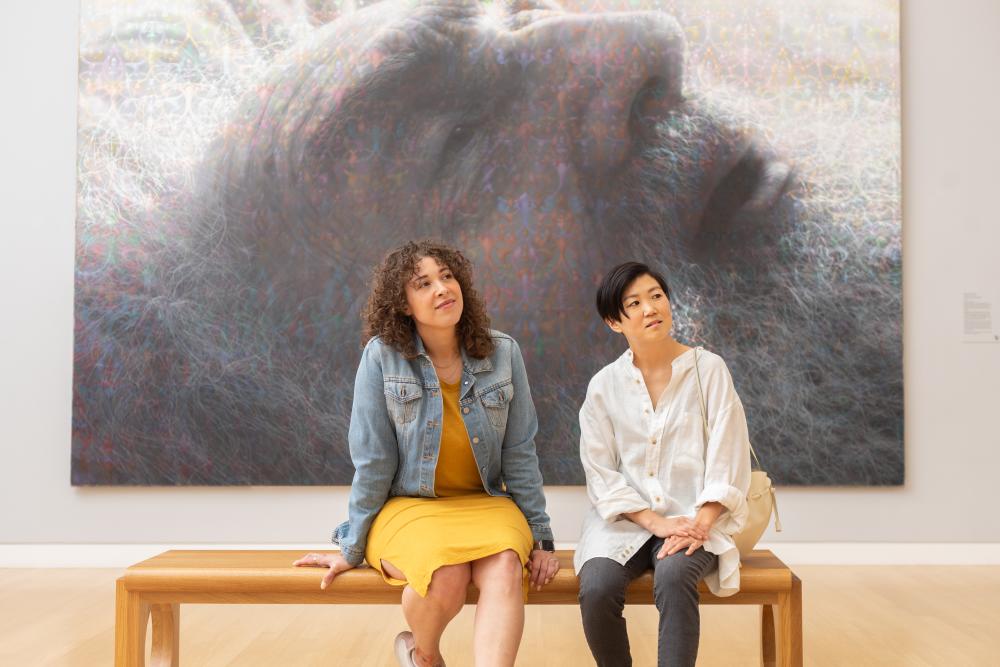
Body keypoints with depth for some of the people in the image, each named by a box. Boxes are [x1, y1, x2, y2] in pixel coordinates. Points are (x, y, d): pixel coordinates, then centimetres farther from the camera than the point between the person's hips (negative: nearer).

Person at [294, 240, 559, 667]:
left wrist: (540, 538, 4)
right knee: (447, 575, -31)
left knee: (505, 565, -31)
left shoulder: (503, 354, -1)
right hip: (407, 506, -2)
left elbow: (519, 454, 4)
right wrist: (352, 549, 2)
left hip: (485, 504, 2)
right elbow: (372, 460, -3)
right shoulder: (382, 356, -8)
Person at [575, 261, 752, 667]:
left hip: (693, 518, -1)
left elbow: (727, 460, -2)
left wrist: (699, 524, -17)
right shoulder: (604, 385, 5)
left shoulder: (709, 369, 2)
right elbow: (601, 474, 0)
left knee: (673, 577, -34)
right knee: (596, 587, -28)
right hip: (626, 521, 1)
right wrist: (656, 523, -13)